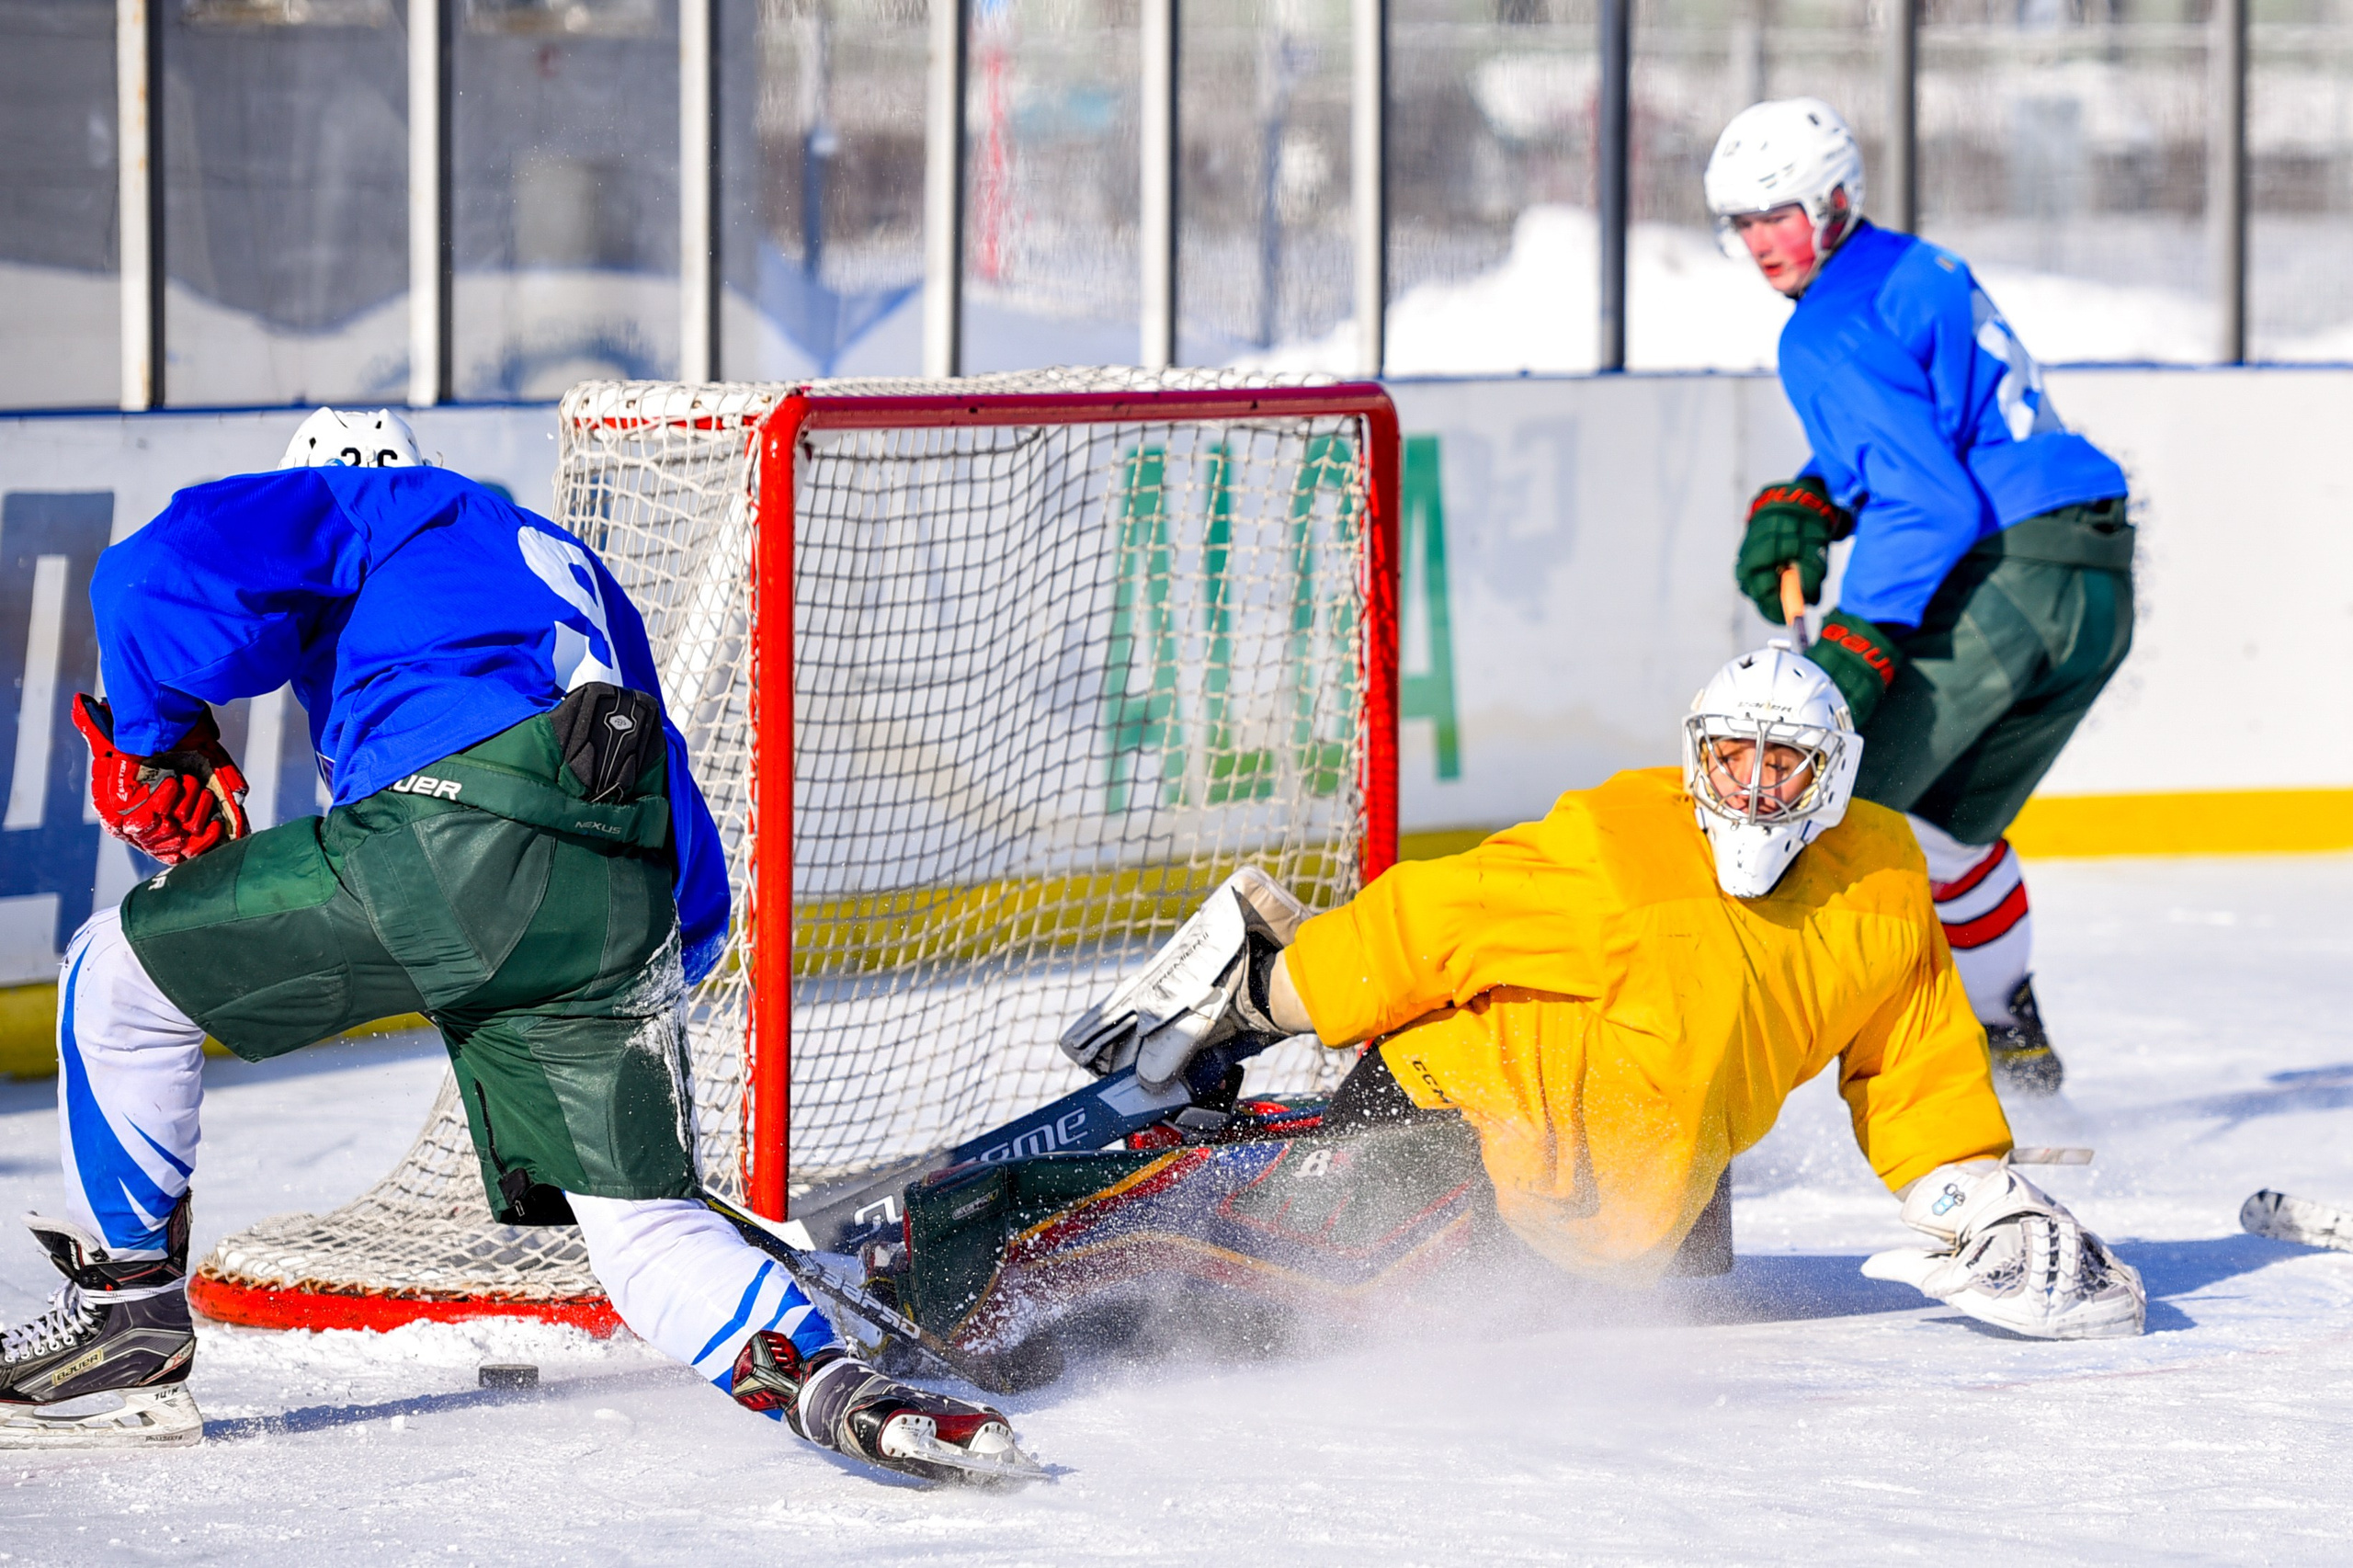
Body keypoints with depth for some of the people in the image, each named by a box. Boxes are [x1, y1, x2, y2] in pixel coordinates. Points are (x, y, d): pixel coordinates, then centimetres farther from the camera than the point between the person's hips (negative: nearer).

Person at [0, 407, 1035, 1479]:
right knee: (636, 1221, 12)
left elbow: (165, 571, 4)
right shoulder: (573, 570, 41)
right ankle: (827, 1381, -13)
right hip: (622, 924, 6)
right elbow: (694, 886, 38)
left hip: (457, 839, -6)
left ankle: (129, 1303, 18)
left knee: (123, 970, 13)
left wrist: (156, 738, 19)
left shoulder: (377, 510, 23)